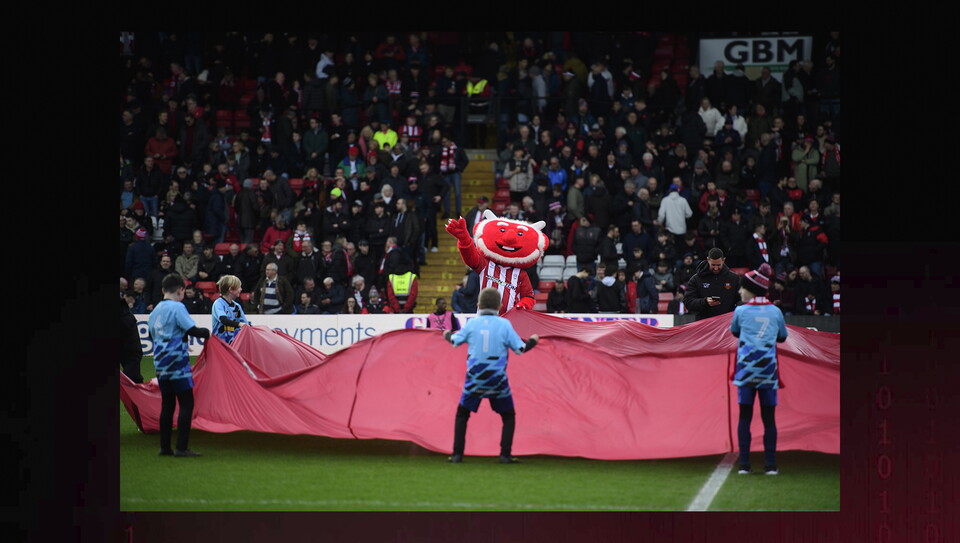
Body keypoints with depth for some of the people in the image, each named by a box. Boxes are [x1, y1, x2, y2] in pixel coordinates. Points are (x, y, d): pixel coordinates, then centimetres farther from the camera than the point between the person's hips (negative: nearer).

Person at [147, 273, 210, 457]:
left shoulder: (156, 311, 13)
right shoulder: (177, 308, -11)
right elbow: (192, 329, -17)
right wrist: (206, 333, 3)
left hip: (161, 364, 8)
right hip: (177, 362, -8)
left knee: (167, 404, 12)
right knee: (186, 403, -5)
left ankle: (165, 447, 11)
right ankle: (181, 447, -11)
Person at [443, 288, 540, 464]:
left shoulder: (471, 323, -1)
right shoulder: (504, 324, -5)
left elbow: (455, 341, 12)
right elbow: (520, 349, -1)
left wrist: (447, 334, 34)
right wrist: (532, 341, 19)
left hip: (474, 378, 1)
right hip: (497, 380, -1)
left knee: (462, 415, 15)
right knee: (509, 416, 14)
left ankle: (457, 454, 6)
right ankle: (505, 455, 2)